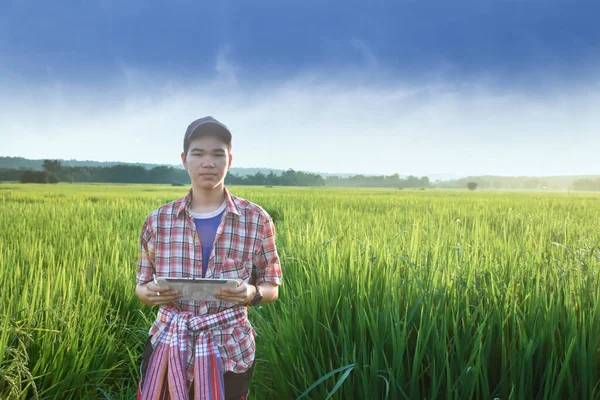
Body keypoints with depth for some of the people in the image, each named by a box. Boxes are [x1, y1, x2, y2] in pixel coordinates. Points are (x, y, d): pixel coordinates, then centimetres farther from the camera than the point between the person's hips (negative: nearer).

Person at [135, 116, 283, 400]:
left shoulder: (256, 220, -5)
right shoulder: (158, 220, -1)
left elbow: (272, 288, 3)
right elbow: (141, 287, 8)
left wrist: (252, 293, -19)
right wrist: (149, 292, -15)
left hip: (230, 351, -1)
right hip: (168, 347, 1)